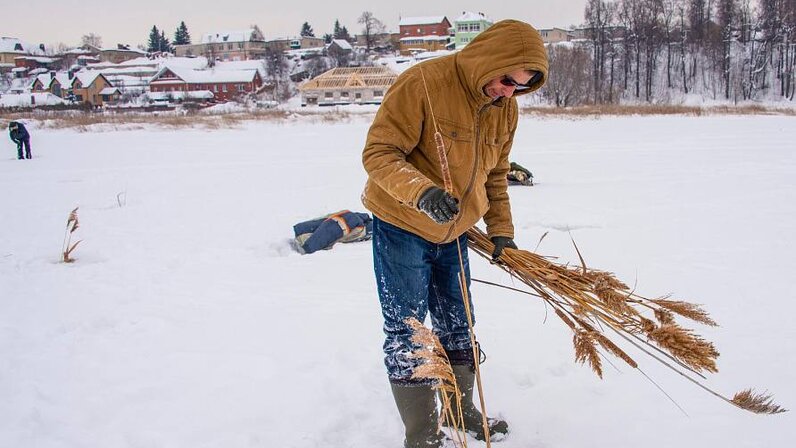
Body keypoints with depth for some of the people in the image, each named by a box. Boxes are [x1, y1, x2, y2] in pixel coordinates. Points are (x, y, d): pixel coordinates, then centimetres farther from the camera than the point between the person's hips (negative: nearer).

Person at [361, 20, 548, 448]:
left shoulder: (506, 108, -2)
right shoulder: (421, 83, -25)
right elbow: (378, 154, -27)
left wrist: (501, 230, 8)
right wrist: (423, 192, -42)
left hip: (453, 231, 7)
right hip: (401, 226, -6)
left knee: (457, 325, 16)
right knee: (407, 331, -2)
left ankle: (462, 413, 34)